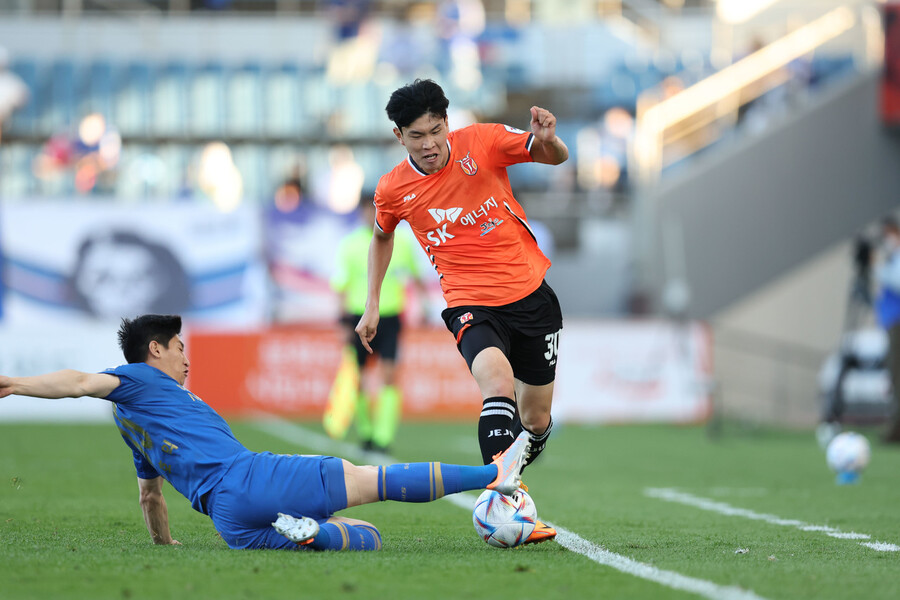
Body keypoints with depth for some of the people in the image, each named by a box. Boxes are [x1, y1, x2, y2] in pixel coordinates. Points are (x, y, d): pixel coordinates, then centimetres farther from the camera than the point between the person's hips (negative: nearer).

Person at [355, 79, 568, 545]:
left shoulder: (480, 142, -7)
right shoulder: (393, 190, -3)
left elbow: (556, 158, 0)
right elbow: (382, 237, 19)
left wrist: (547, 140, -24)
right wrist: (372, 305, 15)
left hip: (531, 295, 2)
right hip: (471, 306, -2)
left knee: (536, 421, 8)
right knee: (498, 384, -32)